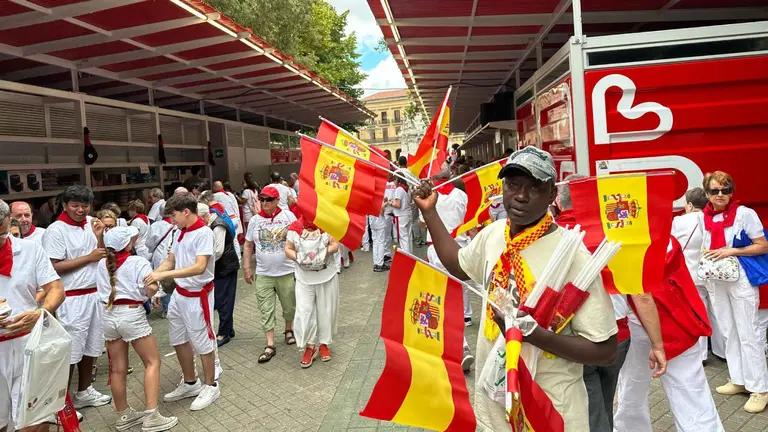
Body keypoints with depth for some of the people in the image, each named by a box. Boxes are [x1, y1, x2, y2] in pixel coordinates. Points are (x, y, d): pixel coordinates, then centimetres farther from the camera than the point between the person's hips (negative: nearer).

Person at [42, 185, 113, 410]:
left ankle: (84, 392, 33)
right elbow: (54, 267, -17)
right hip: (72, 299, -6)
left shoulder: (91, 223, 4)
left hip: (95, 294, 6)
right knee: (71, 350, 1)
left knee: (90, 346, 17)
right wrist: (89, 257, -14)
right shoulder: (56, 230, -13)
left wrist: (99, 237, -7)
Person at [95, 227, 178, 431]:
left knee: (117, 368, 14)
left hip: (109, 315, 6)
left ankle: (123, 415, 26)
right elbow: (151, 289, -20)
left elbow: (102, 289, 13)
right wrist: (148, 293, 2)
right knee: (152, 362, 4)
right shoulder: (138, 262, -10)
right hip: (132, 315, -6)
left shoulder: (102, 264, 7)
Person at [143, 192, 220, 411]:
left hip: (198, 297, -9)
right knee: (179, 340, 19)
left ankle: (211, 386, 24)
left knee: (202, 342, 6)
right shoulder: (181, 233, 5)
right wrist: (152, 276, -7)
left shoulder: (204, 233, -21)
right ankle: (190, 383, 36)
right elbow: (170, 261, 10)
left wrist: (163, 275, -34)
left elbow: (199, 267, -31)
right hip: (179, 294, 9)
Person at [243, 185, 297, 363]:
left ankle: (289, 330, 41)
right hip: (263, 274, 1)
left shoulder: (288, 216, -5)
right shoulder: (255, 220, 1)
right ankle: (270, 345, 10)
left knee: (289, 306, 15)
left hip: (287, 272, -1)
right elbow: (248, 245, 9)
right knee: (266, 311, 2)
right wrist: (246, 267, 5)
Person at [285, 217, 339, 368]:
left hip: (327, 275, 0)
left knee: (326, 311, 10)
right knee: (304, 312, -5)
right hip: (304, 278, 0)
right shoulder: (294, 227, -5)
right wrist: (298, 257, -19)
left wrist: (324, 252, -23)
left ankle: (324, 343, 26)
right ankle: (309, 346, 10)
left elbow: (335, 245, -5)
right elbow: (288, 249, -1)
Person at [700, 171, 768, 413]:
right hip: (715, 282, 5)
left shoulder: (744, 213, -11)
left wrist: (731, 251, -20)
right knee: (729, 333, 13)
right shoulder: (703, 217, 2)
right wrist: (706, 256, -4)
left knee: (747, 335, -1)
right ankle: (738, 380, 25)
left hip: (741, 281, -5)